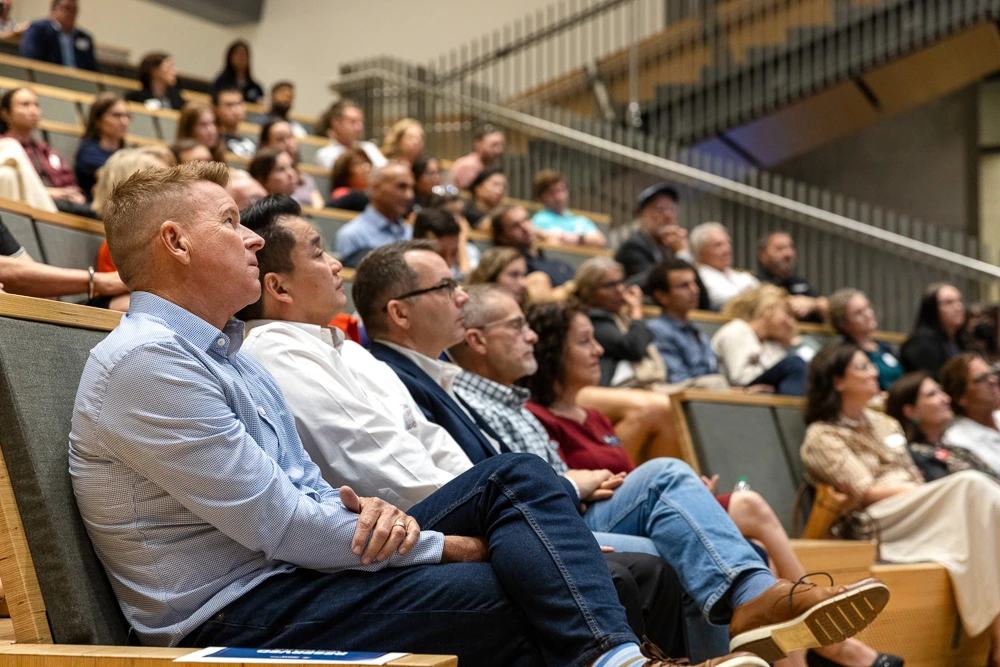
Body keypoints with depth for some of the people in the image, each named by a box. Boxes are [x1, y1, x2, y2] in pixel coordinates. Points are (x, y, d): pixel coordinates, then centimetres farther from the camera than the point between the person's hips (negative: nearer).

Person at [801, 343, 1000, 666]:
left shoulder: (884, 424, 28)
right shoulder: (822, 437, 6)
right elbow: (866, 491, -6)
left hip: (917, 514, 6)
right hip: (879, 525, -6)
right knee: (972, 486, -30)